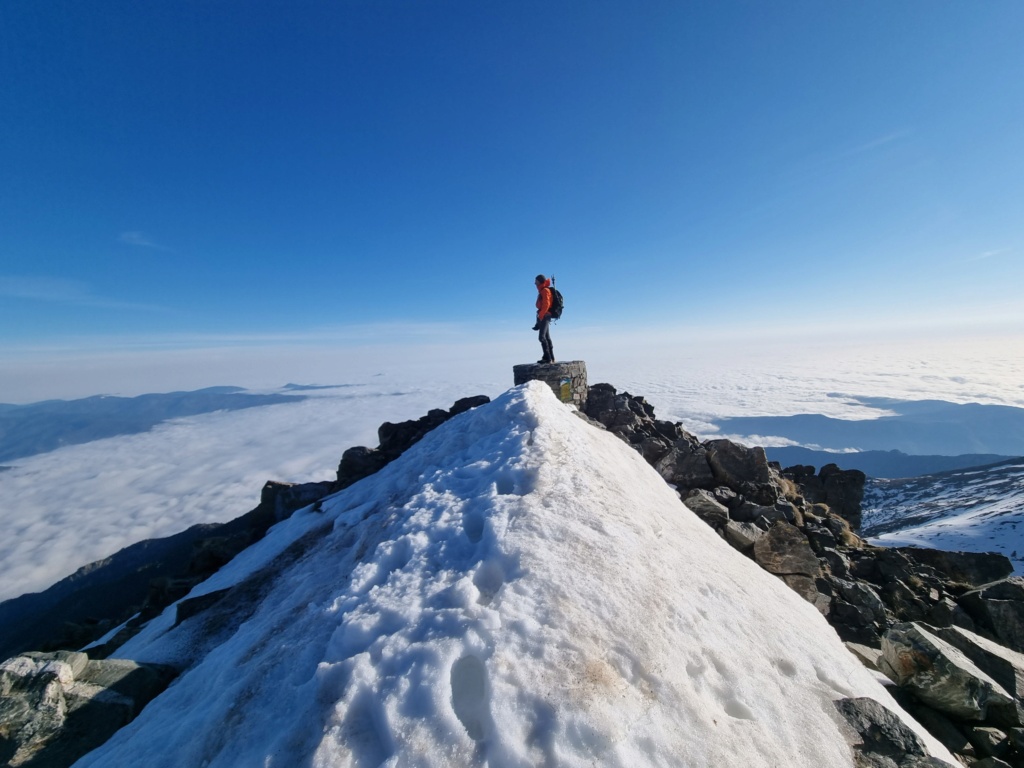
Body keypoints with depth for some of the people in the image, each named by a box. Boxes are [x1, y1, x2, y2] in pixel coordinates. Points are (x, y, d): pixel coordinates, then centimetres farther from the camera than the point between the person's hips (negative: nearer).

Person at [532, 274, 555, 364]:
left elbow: (546, 305, -20)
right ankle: (551, 358, 16)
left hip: (544, 316, -11)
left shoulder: (545, 290, -10)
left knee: (542, 337, -17)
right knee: (547, 337, 12)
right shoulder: (542, 291, 20)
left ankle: (547, 357, -19)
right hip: (544, 317, 11)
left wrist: (540, 316, -21)